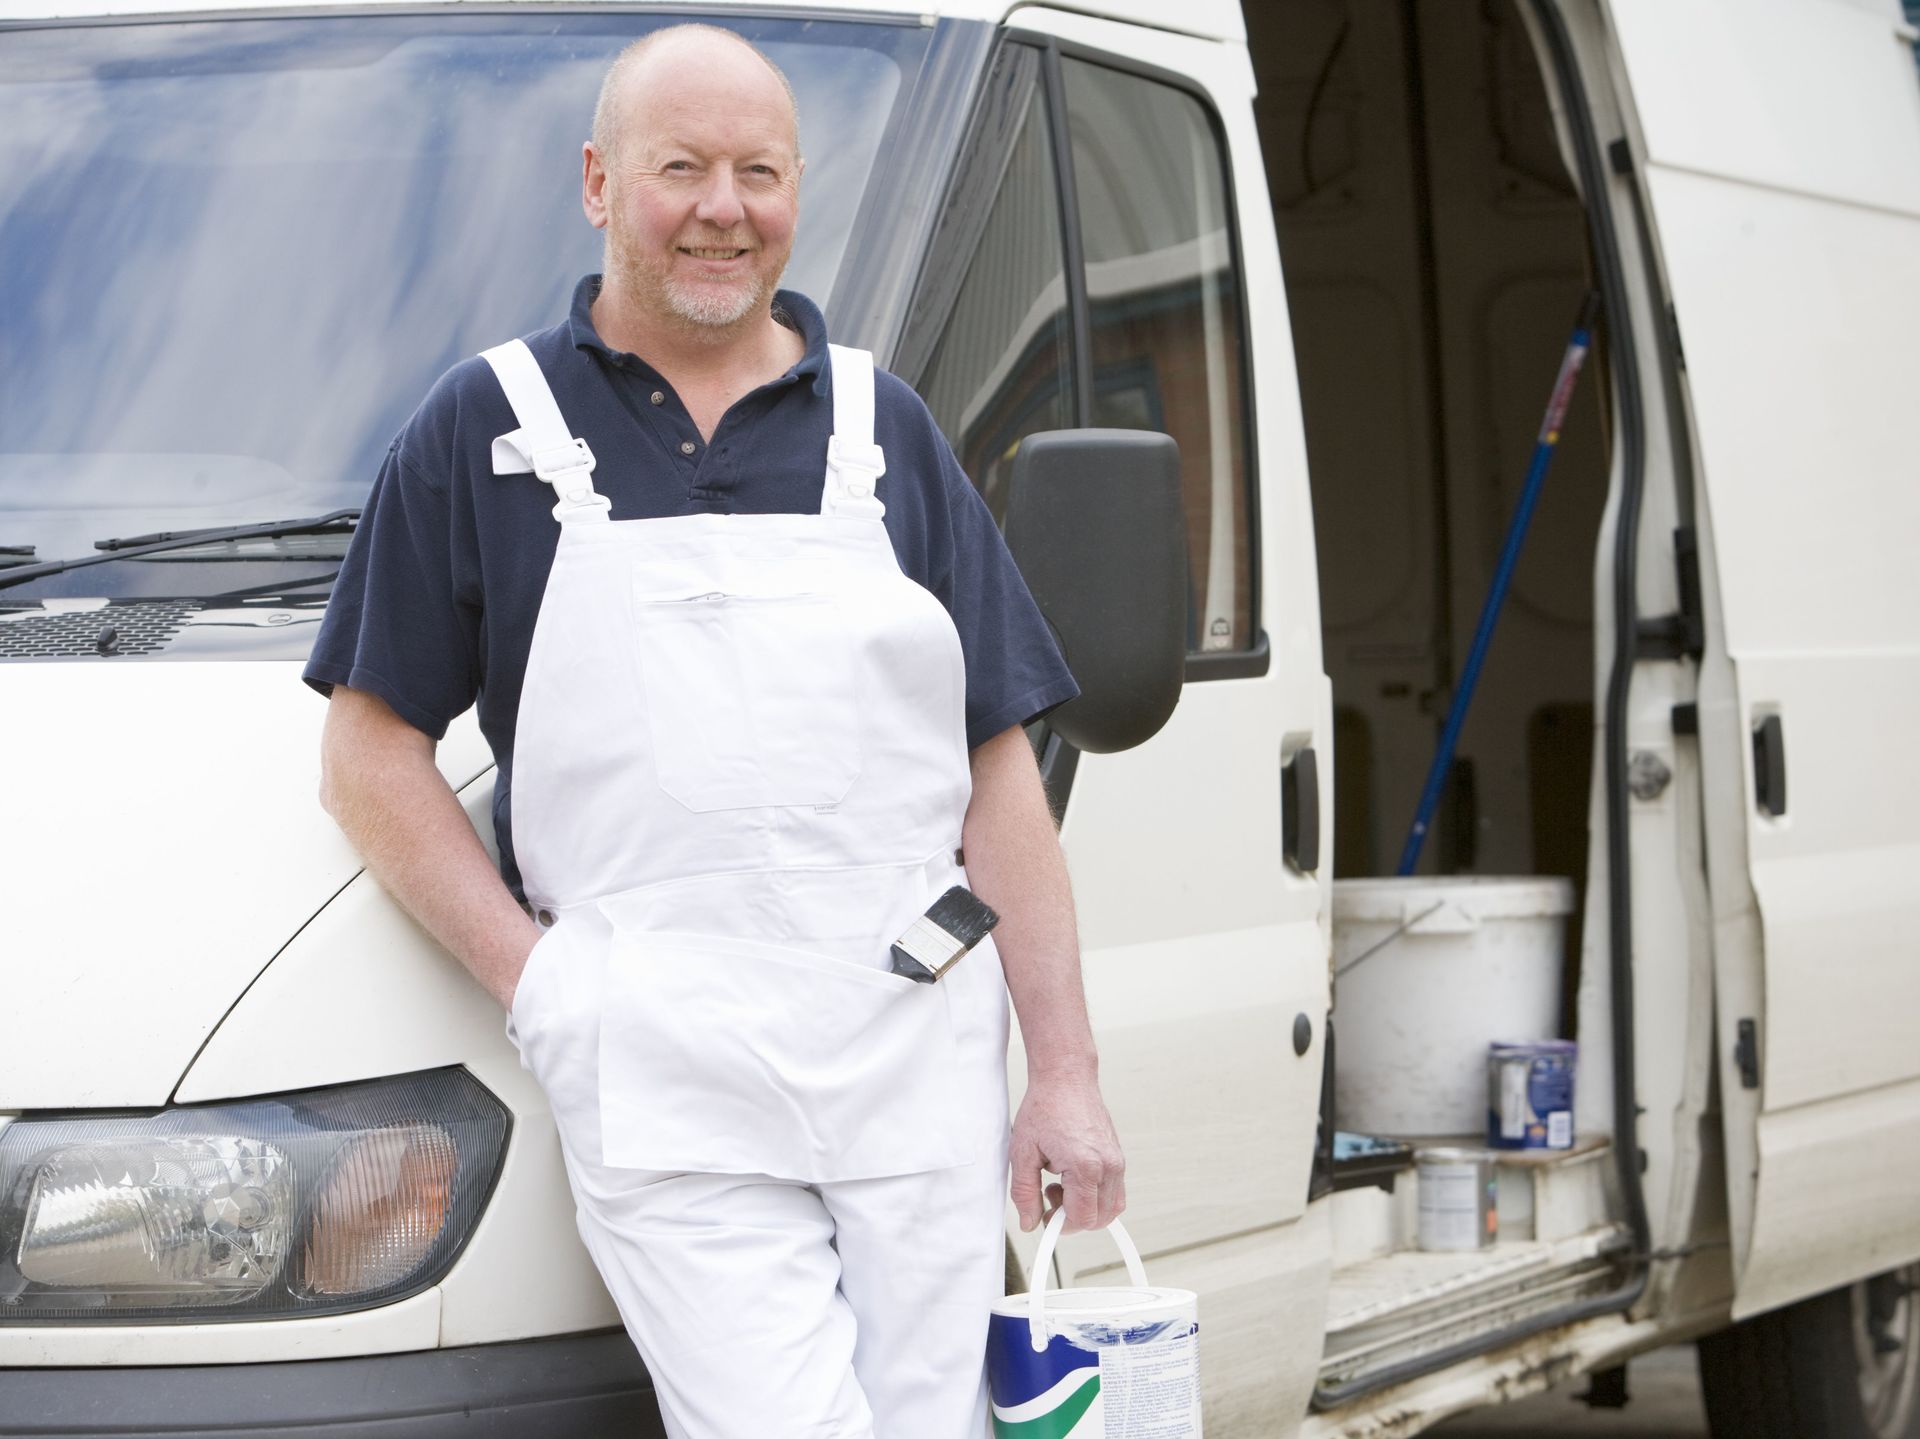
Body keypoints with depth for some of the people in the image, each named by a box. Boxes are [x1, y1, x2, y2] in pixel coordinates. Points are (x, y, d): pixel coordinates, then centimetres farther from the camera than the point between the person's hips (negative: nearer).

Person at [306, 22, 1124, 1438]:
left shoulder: (886, 430, 15)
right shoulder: (487, 429, 7)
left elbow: (999, 768, 12)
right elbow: (374, 753, 6)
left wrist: (1066, 1075, 5)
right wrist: (534, 978, -6)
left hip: (922, 1063, 3)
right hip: (668, 1094, -3)